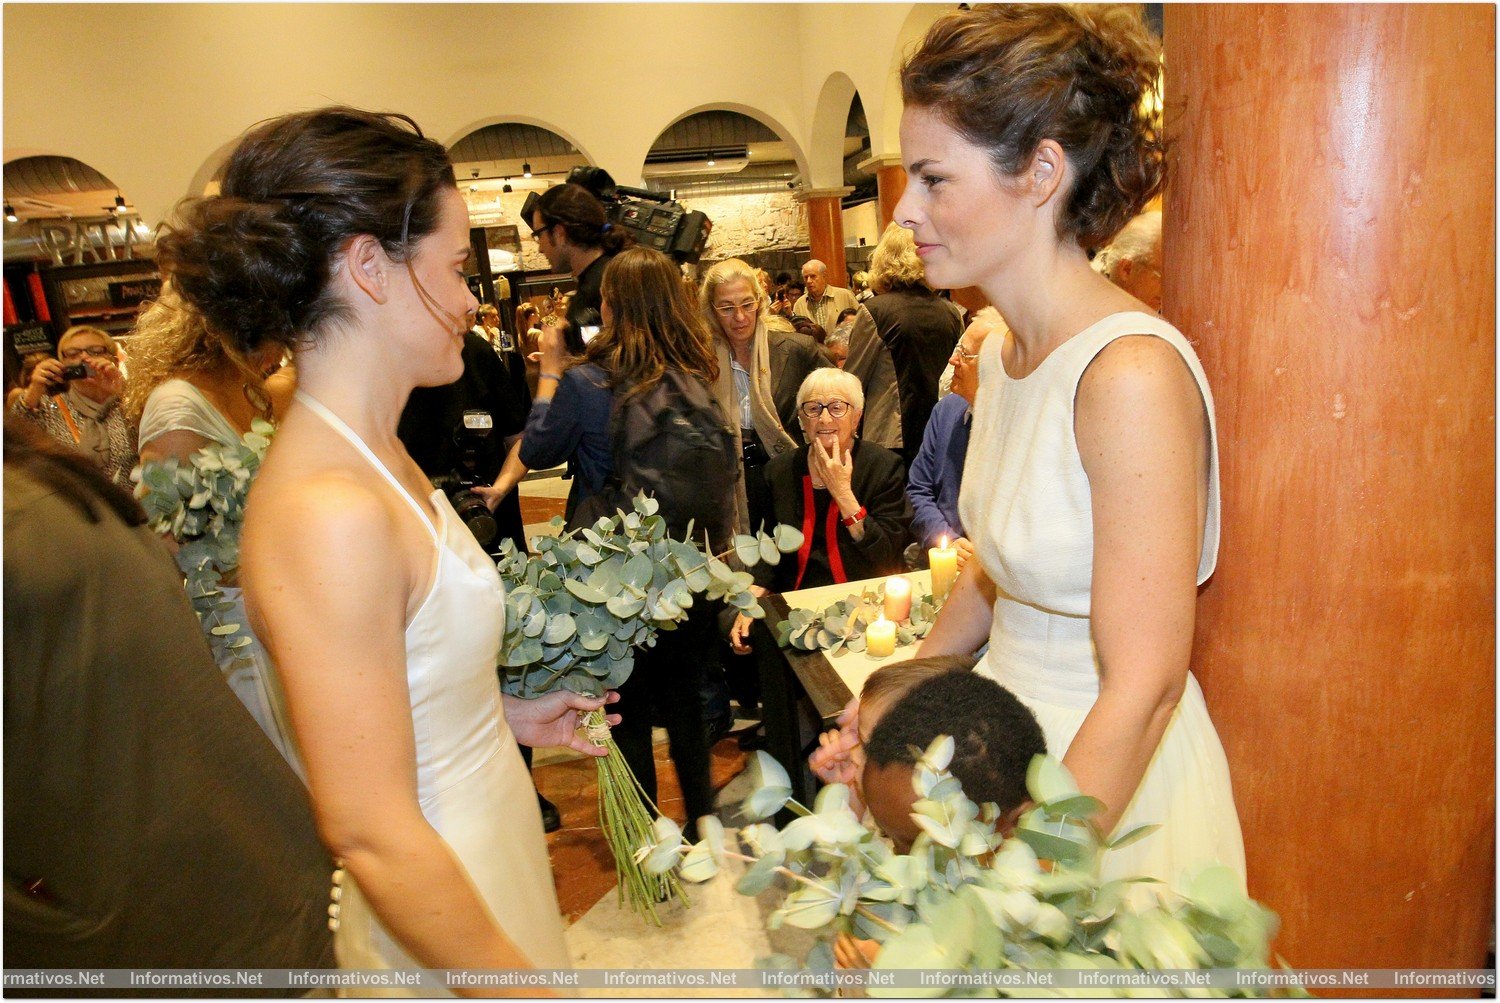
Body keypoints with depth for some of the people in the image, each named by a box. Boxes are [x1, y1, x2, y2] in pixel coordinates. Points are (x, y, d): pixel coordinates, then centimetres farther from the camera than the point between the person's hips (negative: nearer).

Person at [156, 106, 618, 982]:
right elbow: (372, 836, -26)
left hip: (495, 828, 8)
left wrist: (504, 715, 8)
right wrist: (517, 976, -19)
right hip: (441, 909, -8)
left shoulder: (374, 453, -1)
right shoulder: (330, 513, -30)